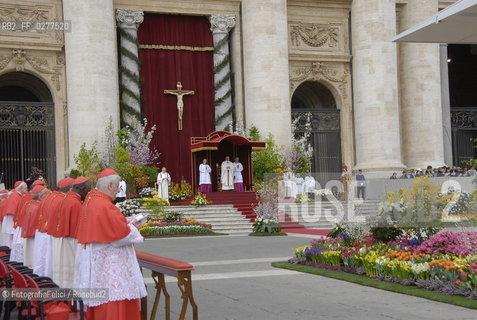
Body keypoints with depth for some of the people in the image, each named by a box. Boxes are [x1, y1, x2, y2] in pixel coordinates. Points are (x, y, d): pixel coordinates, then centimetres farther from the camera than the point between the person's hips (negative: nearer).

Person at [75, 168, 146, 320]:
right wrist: (132, 228, -1)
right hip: (107, 263, -10)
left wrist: (124, 224, 11)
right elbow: (121, 233, -21)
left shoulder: (90, 200, 9)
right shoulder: (104, 206, -20)